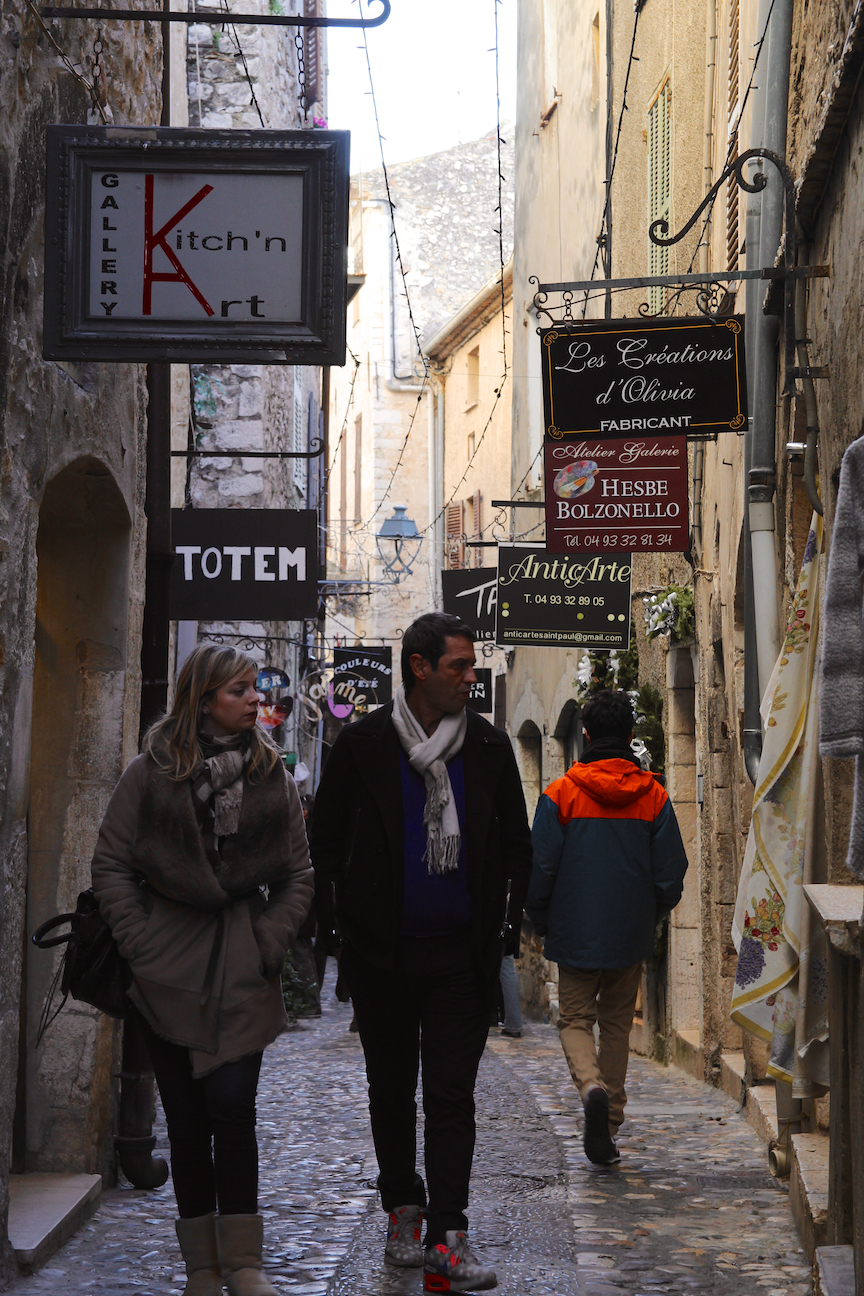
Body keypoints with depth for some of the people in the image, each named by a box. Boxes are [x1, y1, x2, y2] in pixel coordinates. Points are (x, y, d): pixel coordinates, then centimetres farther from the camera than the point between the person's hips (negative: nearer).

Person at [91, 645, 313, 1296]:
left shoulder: (273, 778, 7)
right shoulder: (151, 773, 1)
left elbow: (299, 876, 9)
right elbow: (111, 865, 2)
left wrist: (268, 945, -2)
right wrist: (139, 945, -6)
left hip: (242, 972, 0)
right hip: (168, 972, 0)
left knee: (233, 1107, -10)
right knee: (187, 1118, 4)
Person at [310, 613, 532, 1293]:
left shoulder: (489, 745, 3)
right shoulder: (362, 742, -2)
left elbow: (516, 842, 11)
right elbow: (326, 839, 4)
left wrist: (509, 918, 2)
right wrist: (330, 922, -2)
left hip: (462, 952, 0)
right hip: (382, 951, 0)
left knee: (452, 1094, -5)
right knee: (392, 1088, 12)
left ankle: (448, 1241, -8)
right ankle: (404, 1211, 29)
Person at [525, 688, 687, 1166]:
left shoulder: (560, 794, -8)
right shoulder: (653, 797, -1)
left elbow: (539, 871, -8)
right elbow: (671, 875, 0)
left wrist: (542, 922, 7)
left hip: (575, 934, -2)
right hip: (631, 937, 2)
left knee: (575, 1019, 8)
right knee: (617, 1024, 14)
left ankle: (591, 1085, -21)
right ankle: (607, 1127, 14)